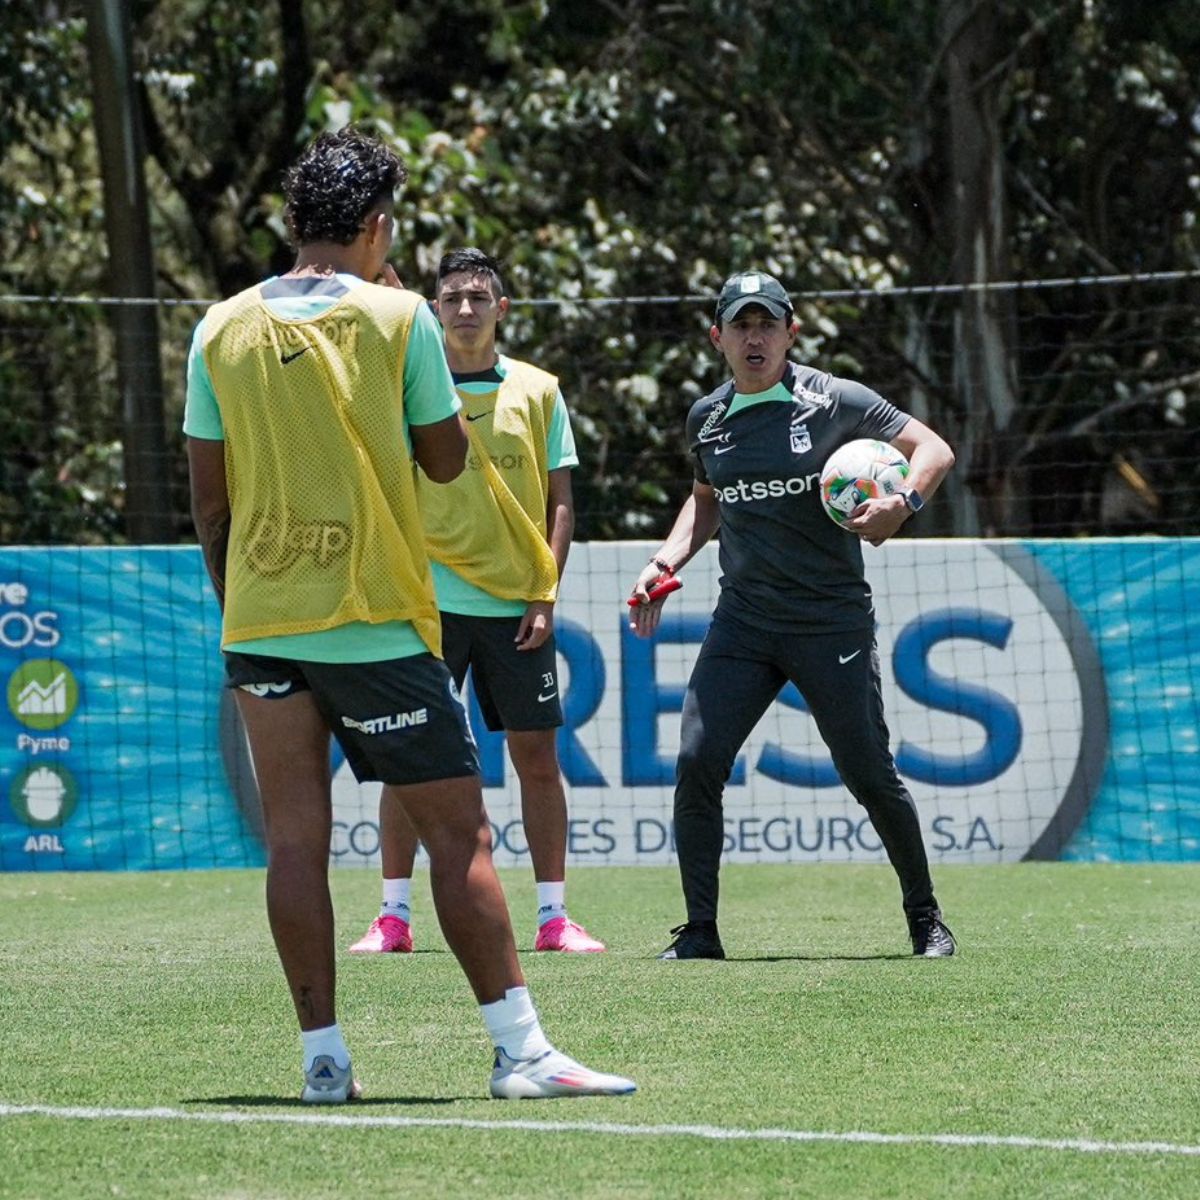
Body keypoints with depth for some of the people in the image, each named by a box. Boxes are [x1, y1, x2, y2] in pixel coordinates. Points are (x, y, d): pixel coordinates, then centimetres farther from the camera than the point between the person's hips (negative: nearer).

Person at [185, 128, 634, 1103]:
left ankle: (324, 1058, 4)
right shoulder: (397, 317, -6)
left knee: (295, 842, 5)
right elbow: (446, 459, 4)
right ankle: (520, 1049, -4)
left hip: (259, 621, 4)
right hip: (374, 620, -4)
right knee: (460, 832, -1)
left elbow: (209, 497, 7)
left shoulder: (222, 329, 4)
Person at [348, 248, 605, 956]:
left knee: (537, 757, 2)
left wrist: (547, 595, -3)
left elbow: (560, 502, 8)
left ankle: (554, 916, 9)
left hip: (516, 604, 1)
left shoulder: (537, 391, 6)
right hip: (430, 601, -1)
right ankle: (395, 917, 5)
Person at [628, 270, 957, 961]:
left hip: (833, 624, -4)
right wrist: (666, 563, 11)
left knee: (870, 775, -2)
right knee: (697, 763, -12)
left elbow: (935, 450, -4)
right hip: (743, 623, 4)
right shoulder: (707, 419, 9)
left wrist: (902, 502, -23)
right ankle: (700, 931, -2)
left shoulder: (833, 401, -5)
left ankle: (926, 918, 19)